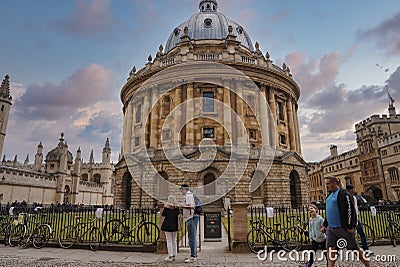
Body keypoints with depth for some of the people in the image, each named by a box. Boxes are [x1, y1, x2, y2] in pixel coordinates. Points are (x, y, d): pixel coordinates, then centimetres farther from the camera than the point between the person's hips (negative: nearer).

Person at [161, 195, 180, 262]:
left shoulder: (167, 206, -10)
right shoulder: (177, 207, 0)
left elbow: (163, 214, -1)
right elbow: (178, 216, 0)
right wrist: (178, 226, 4)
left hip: (168, 225, -4)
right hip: (174, 226, 4)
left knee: (169, 241, 2)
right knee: (174, 240, 14)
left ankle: (170, 256, 3)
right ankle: (174, 256, 19)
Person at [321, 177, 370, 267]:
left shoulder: (344, 194, -11)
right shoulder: (330, 195, 16)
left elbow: (350, 210, -18)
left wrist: (349, 227, -21)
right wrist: (324, 225, 20)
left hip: (343, 228, -8)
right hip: (330, 228, 8)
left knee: (355, 250, 5)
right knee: (330, 249, 2)